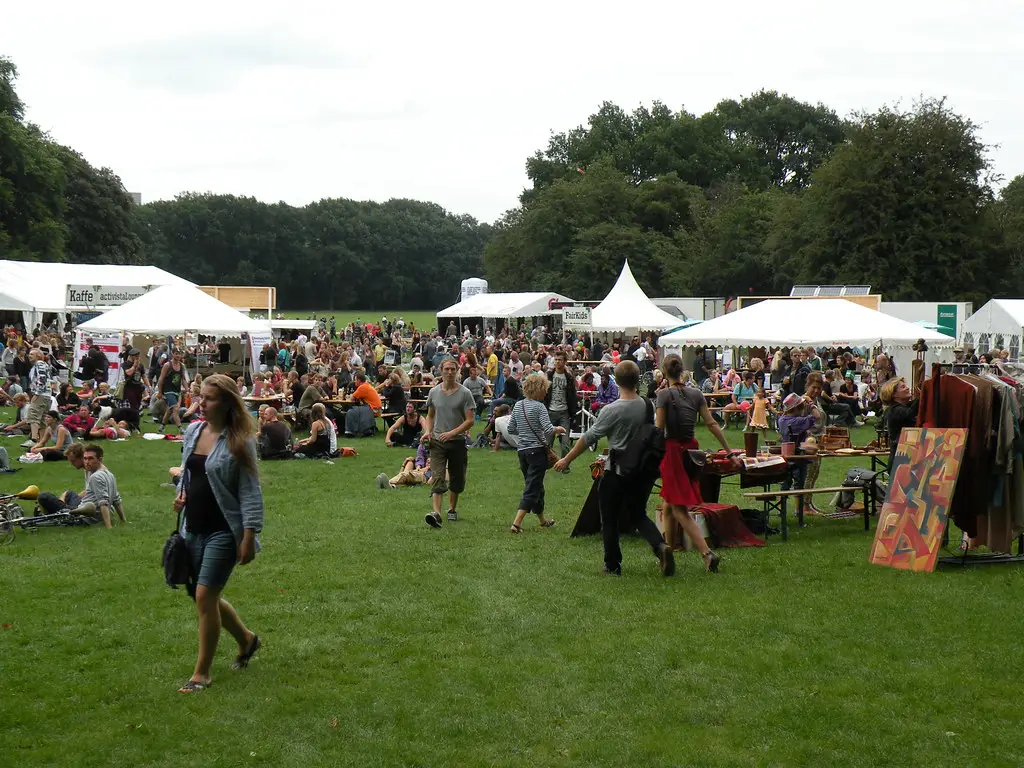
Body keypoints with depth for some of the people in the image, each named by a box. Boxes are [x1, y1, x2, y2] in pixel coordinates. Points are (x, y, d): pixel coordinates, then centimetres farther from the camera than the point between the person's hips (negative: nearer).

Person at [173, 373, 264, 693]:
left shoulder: (239, 442, -12)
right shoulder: (192, 431, 6)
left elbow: (250, 492, -12)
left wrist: (249, 537, -16)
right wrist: (181, 493, 1)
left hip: (224, 531, -7)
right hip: (194, 528, 7)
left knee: (204, 596, -11)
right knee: (204, 597, 14)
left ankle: (202, 672, 2)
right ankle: (246, 638, 39)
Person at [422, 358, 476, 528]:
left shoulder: (464, 393, -4)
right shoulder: (434, 392, 6)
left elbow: (470, 420, -8)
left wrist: (452, 433, -19)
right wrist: (428, 431, 1)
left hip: (457, 442, -1)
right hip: (437, 442, 1)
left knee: (456, 479, 11)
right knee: (437, 477, -13)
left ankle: (452, 509, 31)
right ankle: (436, 513, -25)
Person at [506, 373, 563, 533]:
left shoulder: (517, 406, 6)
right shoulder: (539, 407, -13)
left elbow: (511, 429, 10)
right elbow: (548, 430, -21)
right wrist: (558, 429, -2)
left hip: (522, 451, 7)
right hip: (537, 451, -7)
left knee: (535, 486, 20)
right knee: (532, 488, -4)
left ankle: (542, 520, 33)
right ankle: (516, 523, -13)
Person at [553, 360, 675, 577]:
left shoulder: (611, 410, -16)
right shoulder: (647, 406, -3)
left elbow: (589, 438, -10)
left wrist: (567, 459, 0)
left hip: (616, 472, -4)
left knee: (609, 519, 9)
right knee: (638, 515, 17)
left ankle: (612, 566, 13)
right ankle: (660, 546, -8)